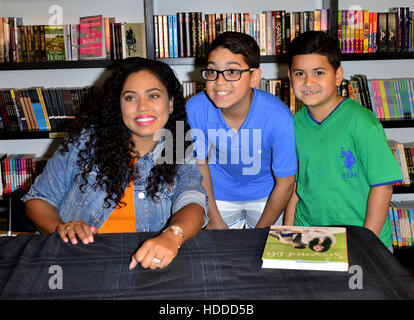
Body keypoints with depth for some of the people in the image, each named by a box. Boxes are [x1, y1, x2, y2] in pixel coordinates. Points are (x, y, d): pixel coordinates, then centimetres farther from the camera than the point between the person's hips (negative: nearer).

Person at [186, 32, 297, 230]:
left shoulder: (278, 117, -31)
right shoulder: (195, 109, -25)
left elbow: (285, 183, -17)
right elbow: (200, 164, -8)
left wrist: (261, 230, -12)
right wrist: (214, 220, -5)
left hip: (266, 194, -1)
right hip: (219, 193, 1)